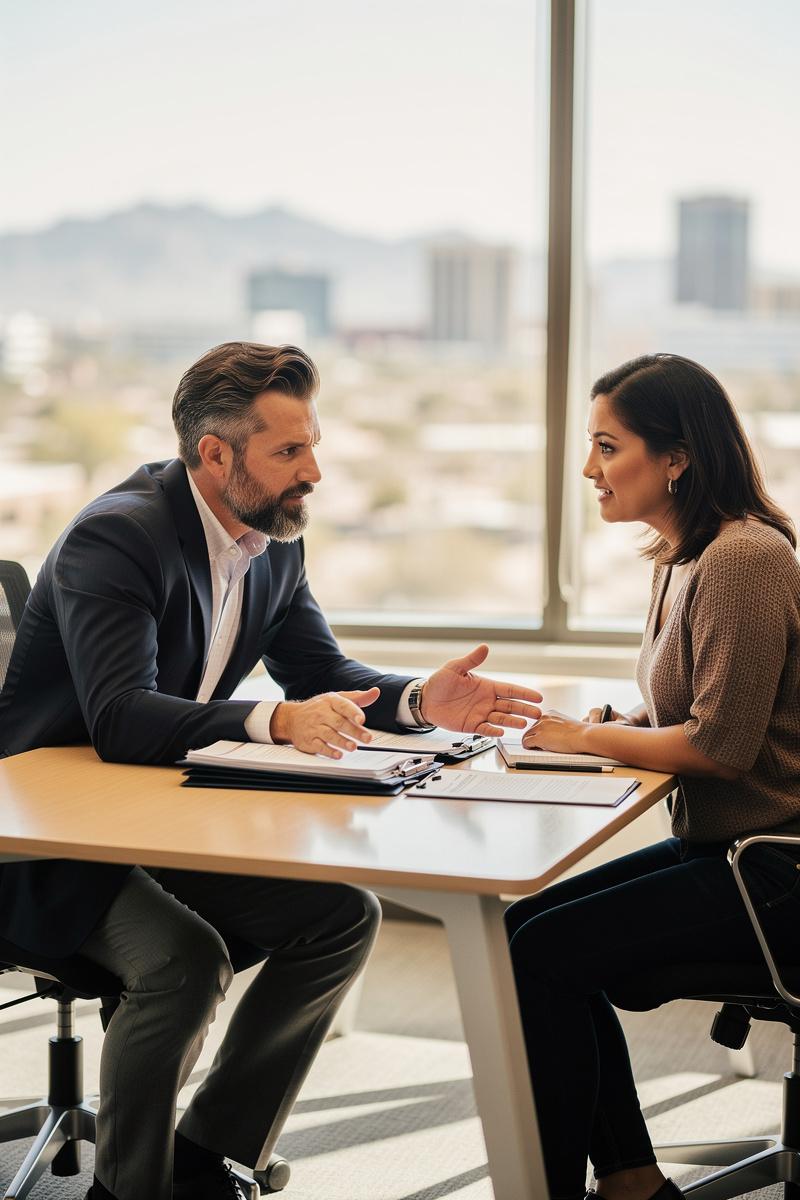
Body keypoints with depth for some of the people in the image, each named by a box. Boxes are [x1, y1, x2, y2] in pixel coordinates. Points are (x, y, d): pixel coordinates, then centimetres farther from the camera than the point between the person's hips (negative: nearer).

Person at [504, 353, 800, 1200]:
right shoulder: (681, 558, 11)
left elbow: (722, 743, -23)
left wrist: (586, 738, -12)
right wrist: (607, 724, -1)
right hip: (722, 845, 10)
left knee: (544, 955, -16)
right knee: (530, 924, 6)